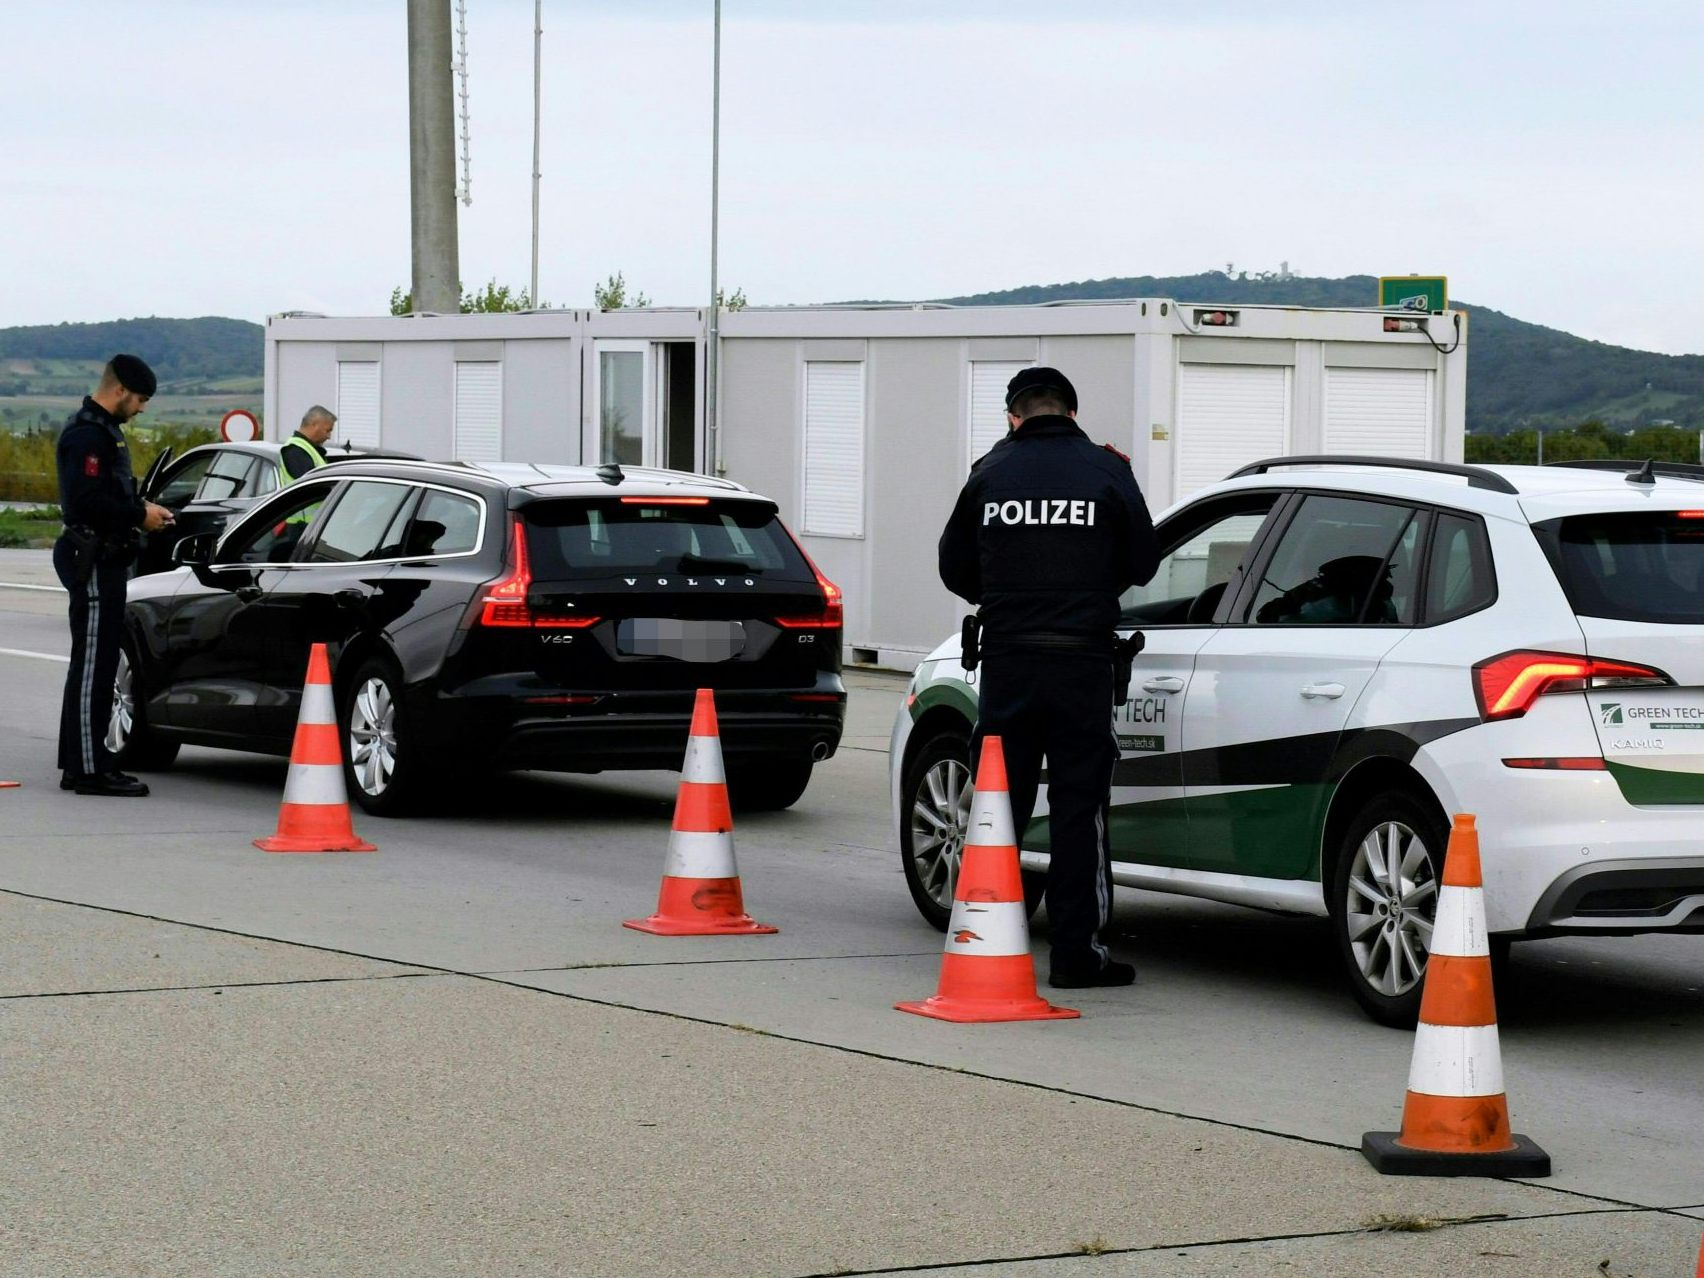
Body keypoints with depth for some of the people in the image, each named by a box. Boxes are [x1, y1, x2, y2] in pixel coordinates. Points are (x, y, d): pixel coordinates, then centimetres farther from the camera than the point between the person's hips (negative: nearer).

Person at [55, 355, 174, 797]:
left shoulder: (103, 430, 18)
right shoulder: (88, 434, -16)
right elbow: (86, 502, -24)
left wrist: (140, 510, 9)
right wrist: (139, 516, -16)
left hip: (104, 563, 11)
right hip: (94, 560, -11)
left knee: (94, 665, 15)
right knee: (93, 666, -9)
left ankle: (79, 763, 21)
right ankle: (89, 768, -9)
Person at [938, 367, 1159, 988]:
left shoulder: (991, 472, 2)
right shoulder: (1104, 470, -2)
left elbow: (954, 569, 9)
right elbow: (1141, 563, 5)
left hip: (1006, 657, 2)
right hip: (1081, 657, -2)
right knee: (1079, 809, 3)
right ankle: (1076, 950, 2)